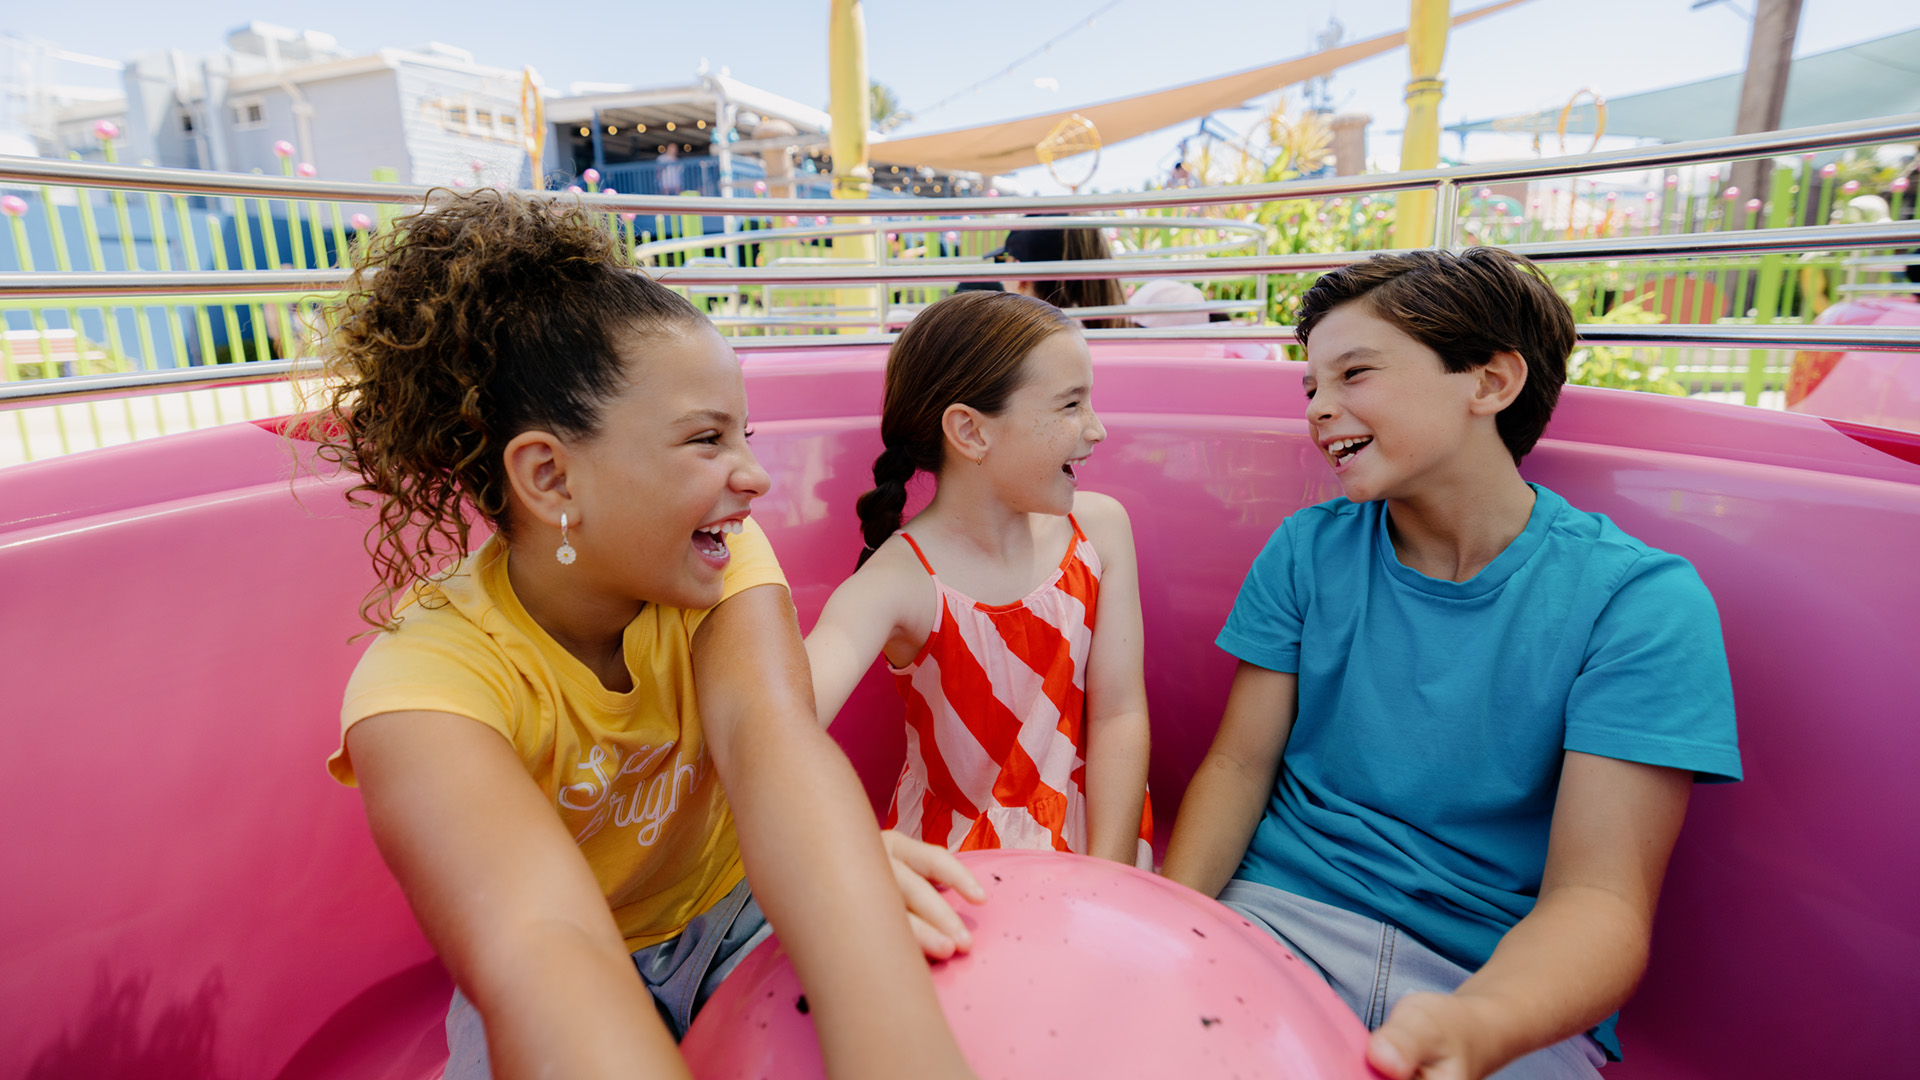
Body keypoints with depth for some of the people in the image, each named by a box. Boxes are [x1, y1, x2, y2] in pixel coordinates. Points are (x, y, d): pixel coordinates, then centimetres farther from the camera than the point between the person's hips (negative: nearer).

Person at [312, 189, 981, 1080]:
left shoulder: (719, 558, -18)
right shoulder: (425, 679, -25)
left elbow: (772, 740, -36)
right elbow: (536, 943, -41)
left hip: (742, 912, 1)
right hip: (566, 995, 0)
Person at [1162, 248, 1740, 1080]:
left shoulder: (1639, 600, -8)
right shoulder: (1307, 551, 2)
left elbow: (1598, 895, -13)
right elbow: (1239, 763, 1)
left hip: (1504, 988, -1)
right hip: (1278, 915, 2)